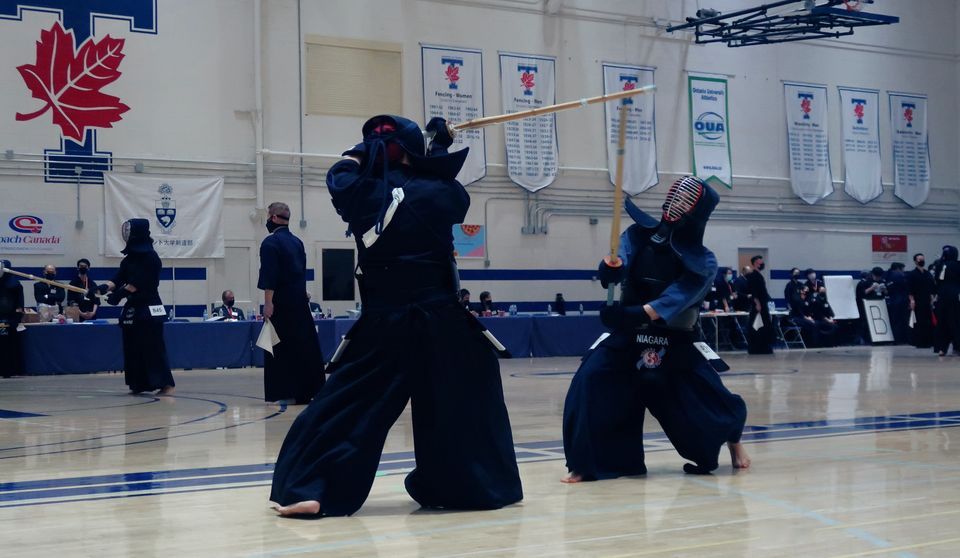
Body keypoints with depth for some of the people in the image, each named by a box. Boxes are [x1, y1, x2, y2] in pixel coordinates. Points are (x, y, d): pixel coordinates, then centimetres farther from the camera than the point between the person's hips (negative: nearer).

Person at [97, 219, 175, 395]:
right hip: (133, 308, 8)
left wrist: (121, 293, -19)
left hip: (149, 308, -8)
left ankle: (167, 384, -10)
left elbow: (139, 282, -17)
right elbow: (118, 280, 6)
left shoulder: (150, 256, -11)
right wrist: (103, 288, -11)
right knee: (133, 347, 9)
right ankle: (139, 384, 16)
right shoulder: (129, 258, 12)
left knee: (154, 347, -11)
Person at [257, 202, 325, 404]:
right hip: (300, 302, 7)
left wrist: (268, 303, -18)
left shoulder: (270, 243, -10)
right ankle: (312, 389, 12)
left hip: (281, 303, -7)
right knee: (305, 344, 10)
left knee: (281, 347, -2)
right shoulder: (297, 242, 14)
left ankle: (290, 392, -4)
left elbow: (269, 276, -17)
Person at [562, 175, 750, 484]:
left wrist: (636, 314, -40)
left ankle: (733, 440, 37)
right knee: (588, 384, -20)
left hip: (675, 345, -1)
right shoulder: (638, 235, -3)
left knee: (710, 400, 0)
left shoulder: (703, 262, -10)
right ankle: (585, 465, -6)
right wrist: (611, 268, -43)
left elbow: (675, 299, -24)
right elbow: (614, 270, -17)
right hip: (628, 338, 1)